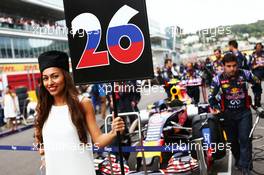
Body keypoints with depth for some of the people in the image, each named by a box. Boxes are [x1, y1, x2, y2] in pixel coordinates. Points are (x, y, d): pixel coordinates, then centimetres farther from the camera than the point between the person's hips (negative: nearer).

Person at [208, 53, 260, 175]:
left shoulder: (244, 74, -11)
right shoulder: (218, 79, -12)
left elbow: (257, 83, 8)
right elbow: (211, 97, -7)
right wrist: (216, 107, -23)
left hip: (244, 112, -1)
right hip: (228, 113, 1)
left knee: (245, 139, -7)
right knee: (232, 140, 11)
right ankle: (239, 161, 31)